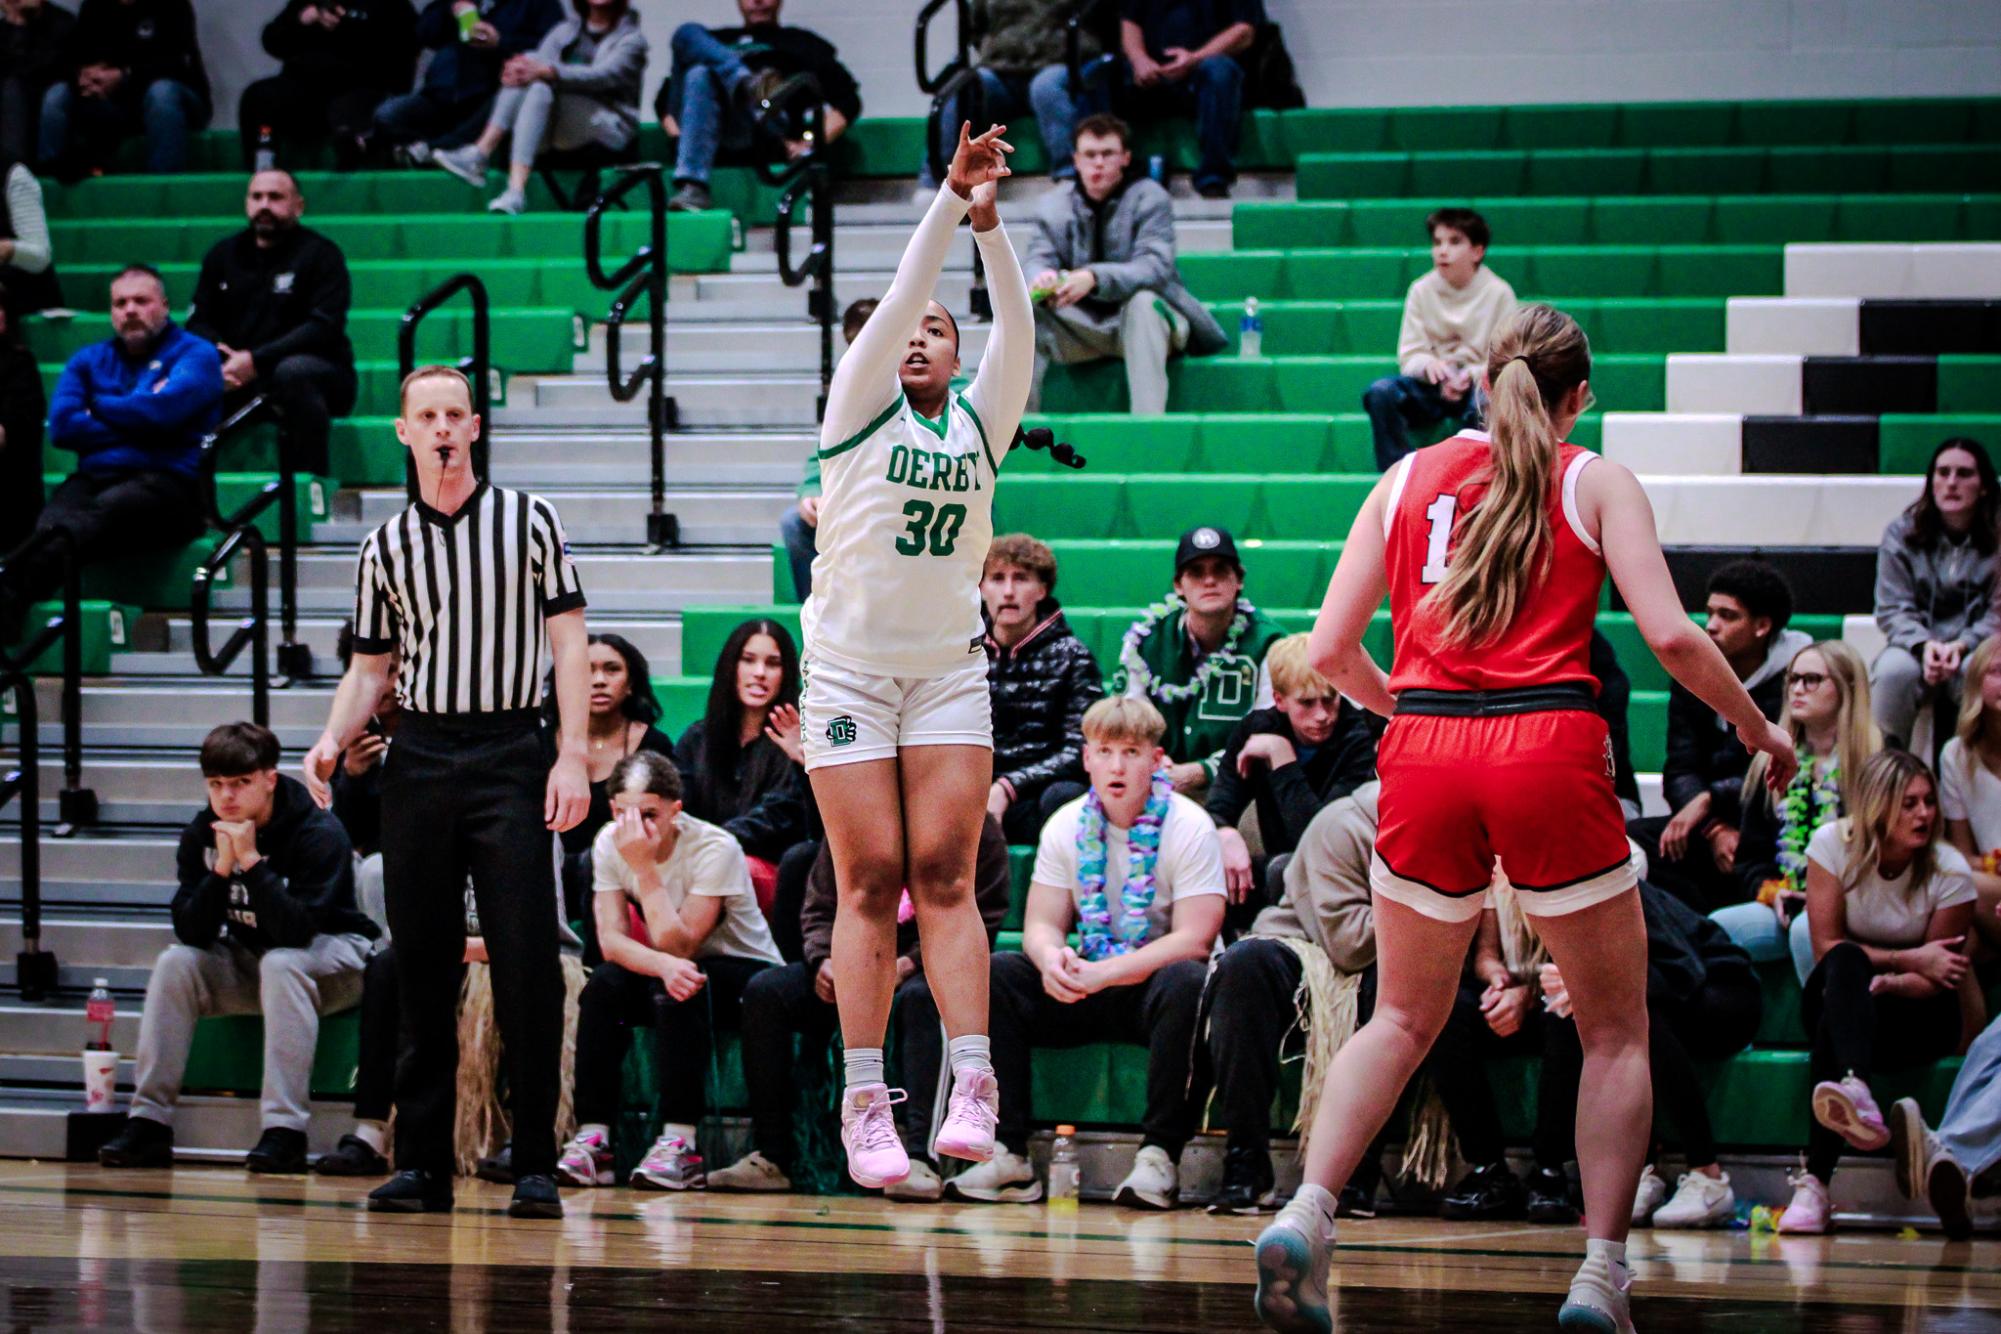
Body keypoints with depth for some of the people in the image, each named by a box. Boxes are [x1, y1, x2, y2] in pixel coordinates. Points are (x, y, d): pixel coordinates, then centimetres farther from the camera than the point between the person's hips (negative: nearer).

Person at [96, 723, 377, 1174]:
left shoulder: (318, 832, -23)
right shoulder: (201, 835, -7)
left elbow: (295, 931, -33)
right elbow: (191, 932, -15)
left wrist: (251, 859, -37)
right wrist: (221, 869, -29)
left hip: (332, 955, -5)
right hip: (247, 960, 5)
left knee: (281, 964, -36)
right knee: (175, 963, -20)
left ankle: (285, 1131, -39)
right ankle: (149, 1123, -20)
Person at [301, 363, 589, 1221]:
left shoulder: (527, 520, 4)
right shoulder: (386, 547, 12)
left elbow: (569, 643, 1)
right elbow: (370, 667, 16)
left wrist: (573, 755, -8)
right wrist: (333, 740, -2)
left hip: (511, 755, -3)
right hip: (418, 758, 3)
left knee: (527, 961, -8)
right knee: (423, 965, 3)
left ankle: (536, 1165, -4)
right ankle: (422, 1163, 7)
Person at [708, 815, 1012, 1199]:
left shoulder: (978, 831, -5)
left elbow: (979, 922, -10)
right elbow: (819, 908, 12)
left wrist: (909, 964, -22)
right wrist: (823, 960, -10)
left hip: (920, 969, -5)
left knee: (920, 997, -40)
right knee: (764, 991, -19)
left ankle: (920, 1158, -49)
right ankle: (771, 1157, -19)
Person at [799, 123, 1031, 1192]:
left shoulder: (979, 422, 10)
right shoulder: (859, 411, 3)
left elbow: (1015, 332, -4)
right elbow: (896, 303, -9)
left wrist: (990, 224, -16)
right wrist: (951, 203, -16)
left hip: (949, 669, 2)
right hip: (849, 663, -2)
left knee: (944, 872, -9)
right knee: (870, 881, -6)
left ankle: (971, 1083, -17)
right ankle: (863, 1104, -6)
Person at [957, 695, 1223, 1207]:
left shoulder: (1187, 827, -11)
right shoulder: (1067, 827, 3)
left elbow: (1194, 939, -19)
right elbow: (1041, 924, 1)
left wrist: (1104, 973, -29)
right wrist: (1052, 959, -26)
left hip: (1159, 979, -4)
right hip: (1091, 985, 4)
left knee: (1185, 982, -39)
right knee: (995, 975, -18)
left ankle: (1160, 1155, -33)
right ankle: (1008, 1154, -19)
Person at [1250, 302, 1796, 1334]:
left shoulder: (1407, 479, 14)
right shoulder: (1596, 483, 7)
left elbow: (1330, 650, 10)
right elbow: (1670, 636, -4)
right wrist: (1758, 728, 11)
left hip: (1425, 754, 3)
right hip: (1549, 748, -3)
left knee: (1402, 1019, 17)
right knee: (1617, 1031, 11)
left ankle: (1306, 1214, -4)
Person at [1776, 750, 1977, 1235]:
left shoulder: (1950, 872, -11)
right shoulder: (1834, 844, -10)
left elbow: (1938, 979, -7)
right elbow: (1827, 948, -11)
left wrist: (1888, 982, -29)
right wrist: (1910, 960, -19)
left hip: (1915, 1013, -1)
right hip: (1834, 998, 1)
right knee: (1847, 964, -38)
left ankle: (1814, 1184, -50)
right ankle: (1855, 1096, -67)